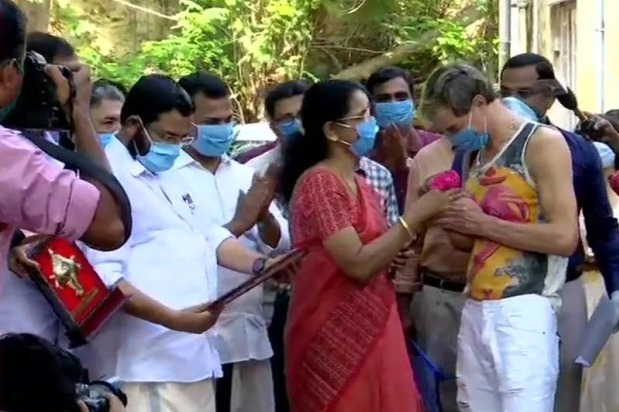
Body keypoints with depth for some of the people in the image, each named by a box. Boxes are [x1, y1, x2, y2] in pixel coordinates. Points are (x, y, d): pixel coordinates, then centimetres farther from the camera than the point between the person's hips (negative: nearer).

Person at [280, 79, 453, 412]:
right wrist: (417, 214, -21)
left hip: (371, 328, 8)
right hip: (336, 336, -8)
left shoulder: (360, 184, 12)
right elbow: (358, 264, -23)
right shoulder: (318, 183, -15)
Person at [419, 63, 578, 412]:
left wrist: (483, 223, -11)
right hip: (476, 309, 7)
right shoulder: (475, 155, 17)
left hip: (524, 310, -7)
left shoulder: (543, 143, -6)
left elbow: (565, 237, -15)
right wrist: (451, 222, 2)